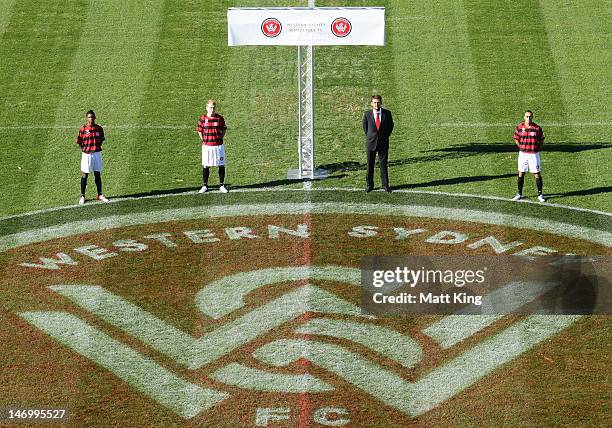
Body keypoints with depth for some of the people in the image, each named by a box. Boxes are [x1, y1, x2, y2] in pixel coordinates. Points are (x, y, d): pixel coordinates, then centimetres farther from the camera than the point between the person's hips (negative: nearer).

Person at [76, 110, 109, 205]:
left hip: (97, 153, 3)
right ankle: (82, 196, 10)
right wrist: (84, 150, -9)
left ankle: (100, 195, 21)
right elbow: (79, 142, 0)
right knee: (84, 175, 3)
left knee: (98, 175, 11)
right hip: (87, 154, -3)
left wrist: (97, 147, 4)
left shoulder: (99, 128, 4)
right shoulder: (83, 129, -6)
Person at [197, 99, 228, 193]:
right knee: (205, 166, 5)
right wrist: (204, 141, 4)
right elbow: (200, 131, 10)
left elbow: (224, 130, 11)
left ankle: (222, 185, 16)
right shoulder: (203, 119, -2)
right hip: (207, 146, 0)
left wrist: (220, 139, 3)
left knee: (221, 166, 4)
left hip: (218, 146, 0)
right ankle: (205, 186, 15)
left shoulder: (220, 118, -1)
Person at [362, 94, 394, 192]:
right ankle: (369, 185, 18)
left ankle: (385, 185, 12)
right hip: (371, 143, 0)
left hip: (383, 143, 0)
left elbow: (390, 125, 12)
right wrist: (369, 136, 9)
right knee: (370, 165, 6)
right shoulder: (367, 114, -4)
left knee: (383, 164, 3)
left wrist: (386, 136, 8)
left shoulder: (387, 114, -3)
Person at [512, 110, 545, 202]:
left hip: (534, 154, -2)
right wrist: (522, 148, 8)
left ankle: (540, 194, 8)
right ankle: (519, 194, 16)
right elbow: (516, 139, 14)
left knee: (537, 174, 0)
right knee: (521, 173, 7)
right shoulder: (519, 127, 0)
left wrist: (537, 149, 0)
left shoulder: (537, 128, -5)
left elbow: (541, 141, 7)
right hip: (523, 154, 2)